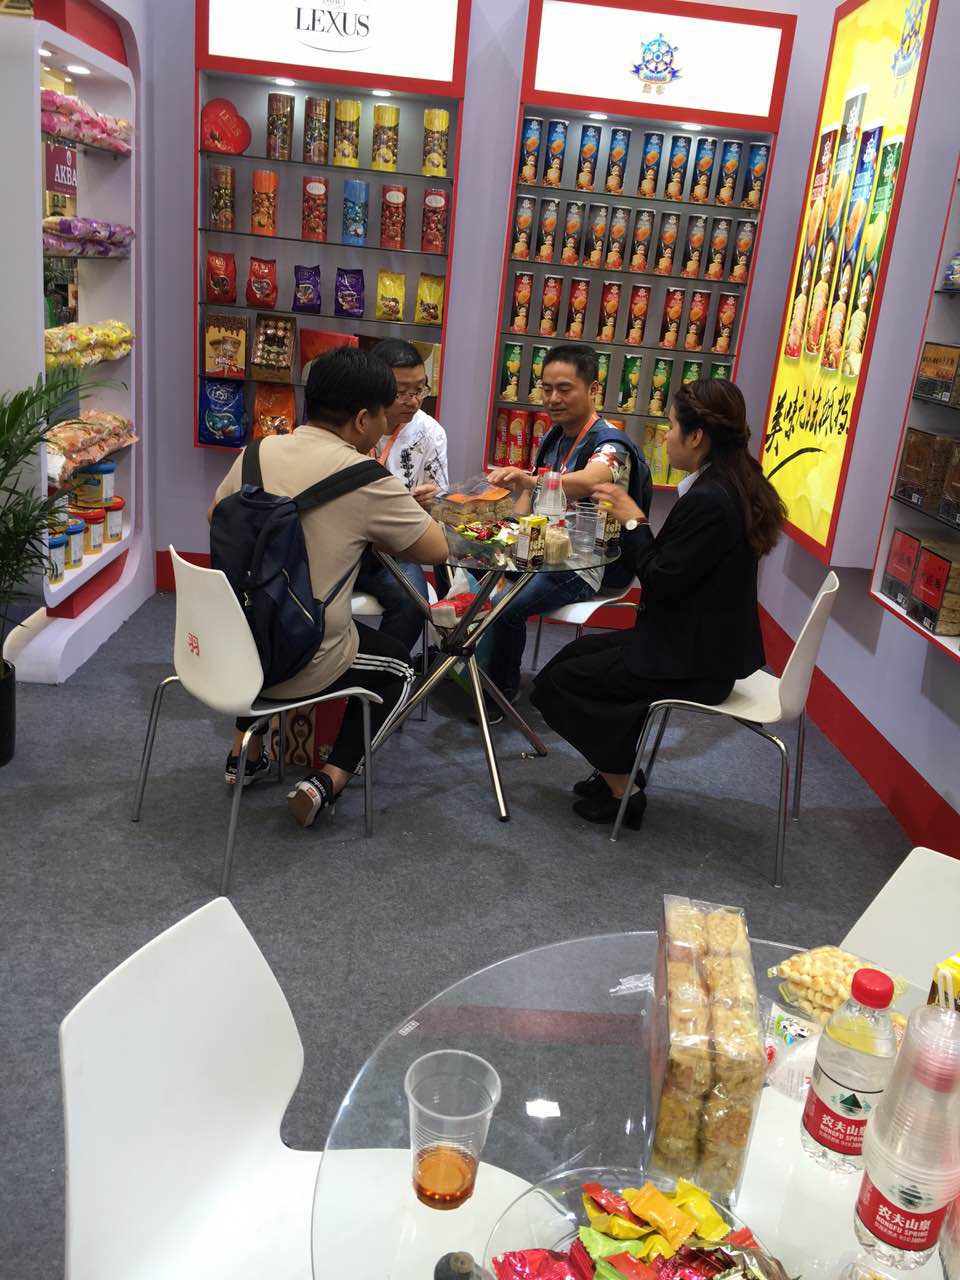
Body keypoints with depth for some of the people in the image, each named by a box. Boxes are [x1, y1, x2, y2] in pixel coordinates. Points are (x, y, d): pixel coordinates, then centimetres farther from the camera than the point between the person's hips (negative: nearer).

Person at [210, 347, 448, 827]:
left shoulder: (258, 452, -1)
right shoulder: (365, 479, -17)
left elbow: (216, 516, 17)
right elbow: (435, 549, -7)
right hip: (301, 668, -5)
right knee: (398, 666, 24)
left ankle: (246, 754, 38)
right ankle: (327, 781, 8)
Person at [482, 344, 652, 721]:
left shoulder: (610, 444, -18)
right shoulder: (552, 438, 8)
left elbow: (587, 481, -42)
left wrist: (527, 479, -60)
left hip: (584, 564, -8)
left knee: (506, 608, -28)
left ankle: (501, 690, -3)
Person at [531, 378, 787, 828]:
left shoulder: (708, 500, -26)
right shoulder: (735, 486, 5)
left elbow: (661, 583, -22)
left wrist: (634, 520, -11)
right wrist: (632, 520, 3)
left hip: (694, 661, -10)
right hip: (707, 641, 10)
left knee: (556, 682, -1)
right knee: (576, 654, 21)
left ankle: (622, 788, 11)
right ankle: (619, 769, 27)